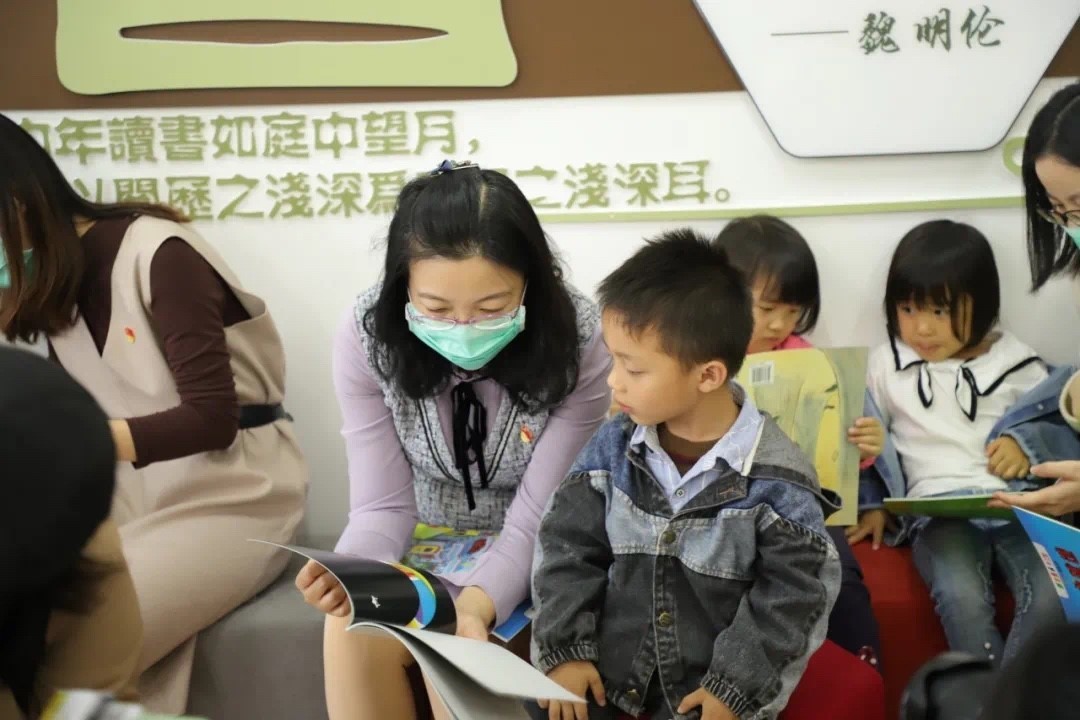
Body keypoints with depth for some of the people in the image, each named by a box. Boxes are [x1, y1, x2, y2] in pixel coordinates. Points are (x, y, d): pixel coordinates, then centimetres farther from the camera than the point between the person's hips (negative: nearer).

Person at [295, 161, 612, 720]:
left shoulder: (578, 342, -24)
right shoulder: (367, 334, -19)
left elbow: (537, 522, -20)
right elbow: (382, 504, -15)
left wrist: (477, 603, -39)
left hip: (522, 560, -2)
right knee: (351, 632, -26)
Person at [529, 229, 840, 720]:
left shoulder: (776, 478, -15)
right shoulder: (613, 447, -4)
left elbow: (794, 593, -10)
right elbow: (567, 546, 1)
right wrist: (564, 649, -7)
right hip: (610, 670, 3)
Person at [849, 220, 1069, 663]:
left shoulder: (1014, 361, 9)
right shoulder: (886, 365, 11)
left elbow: (1061, 423, 17)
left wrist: (1027, 442, -4)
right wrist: (872, 503, 11)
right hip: (938, 509, -1)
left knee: (1053, 599, -26)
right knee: (963, 600, -31)